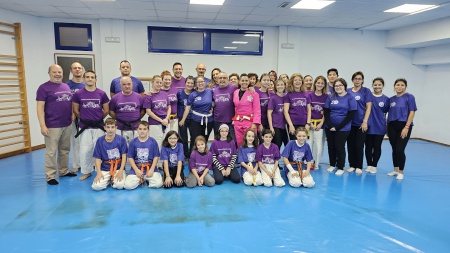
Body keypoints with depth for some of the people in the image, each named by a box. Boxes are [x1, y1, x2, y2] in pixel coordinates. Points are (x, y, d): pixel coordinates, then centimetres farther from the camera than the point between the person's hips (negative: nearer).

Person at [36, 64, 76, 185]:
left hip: (67, 124, 6)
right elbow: (40, 107, -11)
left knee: (65, 150, 15)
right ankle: (50, 176, 9)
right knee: (51, 152, 0)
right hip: (52, 126, -6)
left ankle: (64, 171, 27)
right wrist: (42, 125, -17)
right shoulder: (44, 88, -6)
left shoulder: (66, 87, 12)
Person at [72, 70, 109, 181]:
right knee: (84, 150, 5)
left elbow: (106, 110, 6)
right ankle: (86, 172, 21)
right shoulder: (78, 94, -1)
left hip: (99, 126, 0)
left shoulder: (102, 94, -1)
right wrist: (84, 119, 11)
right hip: (84, 127, 0)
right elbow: (75, 111, 7)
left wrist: (98, 118, 11)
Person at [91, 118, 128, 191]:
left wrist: (121, 171, -14)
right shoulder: (100, 140, -1)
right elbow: (98, 158, 0)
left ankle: (113, 180, 8)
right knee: (96, 186, -21)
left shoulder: (121, 139, -4)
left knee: (120, 185, -26)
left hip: (118, 167, -1)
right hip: (104, 169, 1)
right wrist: (99, 172, -13)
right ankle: (108, 179, 10)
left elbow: (124, 156, -3)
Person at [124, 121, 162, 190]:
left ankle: (147, 178, 9)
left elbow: (156, 156, 0)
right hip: (136, 168, 1)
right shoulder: (133, 142, 1)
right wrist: (136, 170, -9)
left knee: (158, 183, -23)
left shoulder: (153, 141, 0)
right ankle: (141, 179, 10)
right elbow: (130, 157, 2)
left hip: (150, 167, 0)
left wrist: (152, 169, -10)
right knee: (128, 185, -20)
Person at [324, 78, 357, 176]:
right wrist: (330, 126, -9)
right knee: (331, 146, 11)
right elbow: (326, 112, 4)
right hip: (329, 127, 3)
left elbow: (351, 114, -8)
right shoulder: (330, 97, 5)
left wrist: (338, 127, -13)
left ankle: (340, 168, 15)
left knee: (340, 147, 1)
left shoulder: (350, 98, -4)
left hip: (343, 128, -3)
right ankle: (332, 165, 28)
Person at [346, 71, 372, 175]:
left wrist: (365, 121, -11)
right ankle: (352, 165, 19)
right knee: (350, 145, 7)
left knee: (359, 145, 0)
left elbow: (368, 107, -4)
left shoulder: (366, 91, 0)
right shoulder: (348, 91, 7)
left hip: (361, 123, -3)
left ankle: (359, 167, 12)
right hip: (350, 123, 3)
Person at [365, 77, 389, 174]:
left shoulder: (386, 99, 1)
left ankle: (374, 166, 19)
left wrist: (388, 127, 5)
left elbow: (387, 112, 7)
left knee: (377, 147, 6)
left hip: (379, 127, 1)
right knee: (368, 146, 8)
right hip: (368, 126, 0)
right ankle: (369, 165, 22)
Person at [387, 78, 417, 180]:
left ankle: (401, 172, 9)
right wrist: (387, 128, 12)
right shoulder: (391, 99, 10)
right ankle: (395, 170, 23)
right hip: (392, 127, 5)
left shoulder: (409, 97, -4)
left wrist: (407, 127, -15)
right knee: (394, 149, 10)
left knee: (400, 150, -7)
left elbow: (412, 112, -8)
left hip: (404, 126, -5)